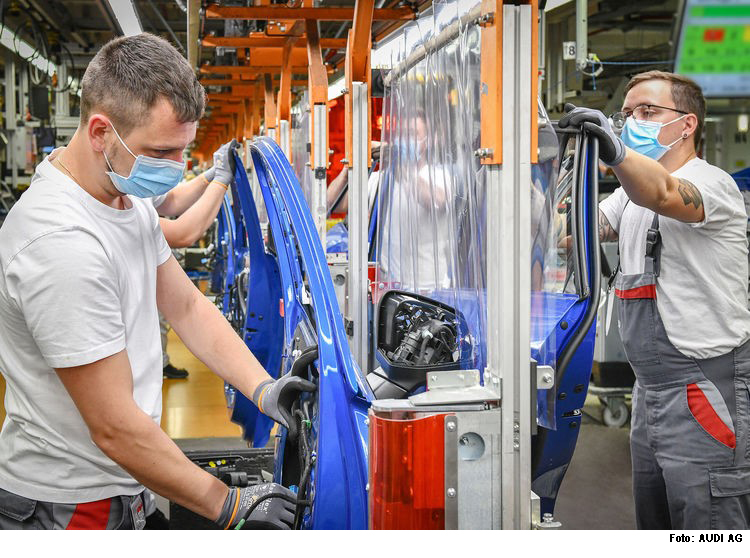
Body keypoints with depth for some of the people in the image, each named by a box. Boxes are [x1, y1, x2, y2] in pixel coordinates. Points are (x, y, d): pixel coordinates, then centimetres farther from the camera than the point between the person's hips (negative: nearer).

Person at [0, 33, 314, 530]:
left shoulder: (131, 199, 4)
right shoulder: (63, 245, -29)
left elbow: (187, 305, 11)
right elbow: (116, 429, -26)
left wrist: (263, 389, -5)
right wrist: (230, 506, -19)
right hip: (67, 507, -9)